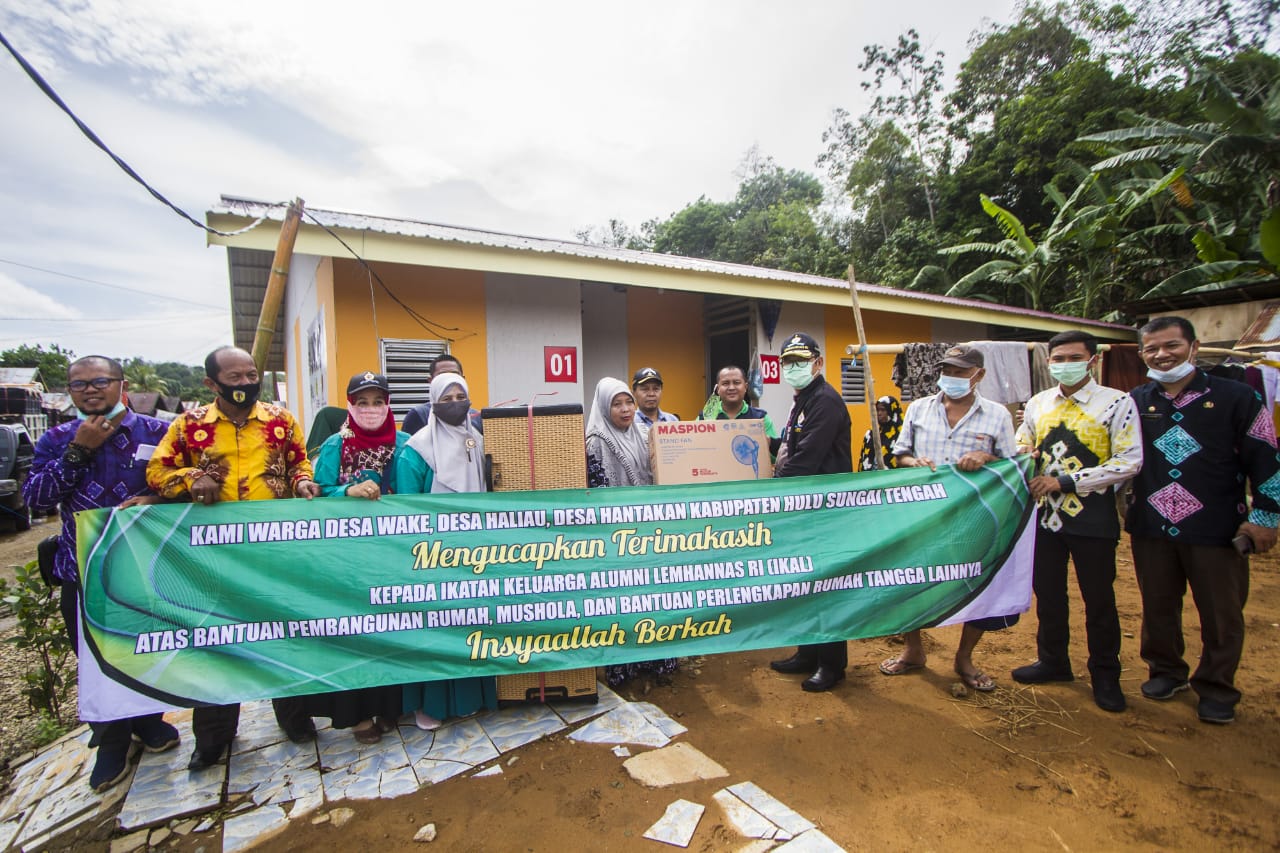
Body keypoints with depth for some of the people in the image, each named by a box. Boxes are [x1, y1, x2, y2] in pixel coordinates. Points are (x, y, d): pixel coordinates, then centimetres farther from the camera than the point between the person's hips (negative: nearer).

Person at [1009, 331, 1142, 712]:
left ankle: (1105, 674, 28)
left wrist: (1064, 481, -19)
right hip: (1046, 514, 4)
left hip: (1092, 517, -4)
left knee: (1098, 597, 8)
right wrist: (1023, 452, -8)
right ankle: (1053, 660, 33)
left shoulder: (1117, 403, -7)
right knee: (1047, 591, 15)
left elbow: (1128, 462, -14)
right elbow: (1020, 448, 17)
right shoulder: (1037, 404, 7)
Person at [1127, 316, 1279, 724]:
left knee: (1221, 614, 9)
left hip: (1218, 530, -2)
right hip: (1150, 527, 3)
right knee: (1158, 607, 15)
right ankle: (1165, 671, 34)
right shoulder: (1134, 402, 4)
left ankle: (1216, 689, 27)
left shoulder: (1237, 397, -3)